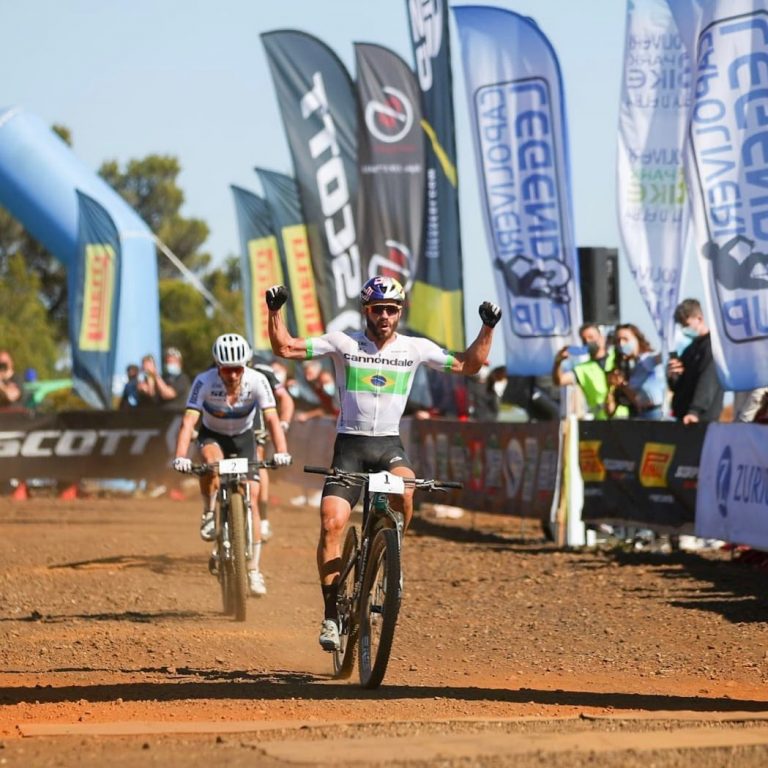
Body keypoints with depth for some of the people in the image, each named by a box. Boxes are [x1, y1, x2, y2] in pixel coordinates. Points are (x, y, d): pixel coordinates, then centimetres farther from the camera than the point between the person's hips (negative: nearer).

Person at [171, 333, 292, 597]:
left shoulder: (257, 381, -27)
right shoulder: (205, 382, -30)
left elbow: (272, 418, -33)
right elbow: (189, 420, -37)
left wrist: (281, 452, -50)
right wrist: (181, 456, -52)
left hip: (243, 437, 1)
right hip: (212, 435, -1)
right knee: (212, 462, -37)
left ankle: (253, 571, 0)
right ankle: (209, 514, -10)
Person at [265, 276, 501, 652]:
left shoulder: (415, 348, 4)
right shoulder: (343, 342, 0)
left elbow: (467, 365, 10)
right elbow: (284, 348, 0)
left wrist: (487, 328, -2)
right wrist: (275, 310, -14)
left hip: (389, 444, 0)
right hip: (349, 444, 0)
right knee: (331, 523, -15)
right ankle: (331, 614, -5)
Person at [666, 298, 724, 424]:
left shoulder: (713, 345, -9)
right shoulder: (690, 349, 18)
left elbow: (708, 382, -22)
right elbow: (677, 387, 22)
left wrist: (695, 411, -33)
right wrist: (672, 376, -2)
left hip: (702, 420, -8)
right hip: (683, 418, 8)